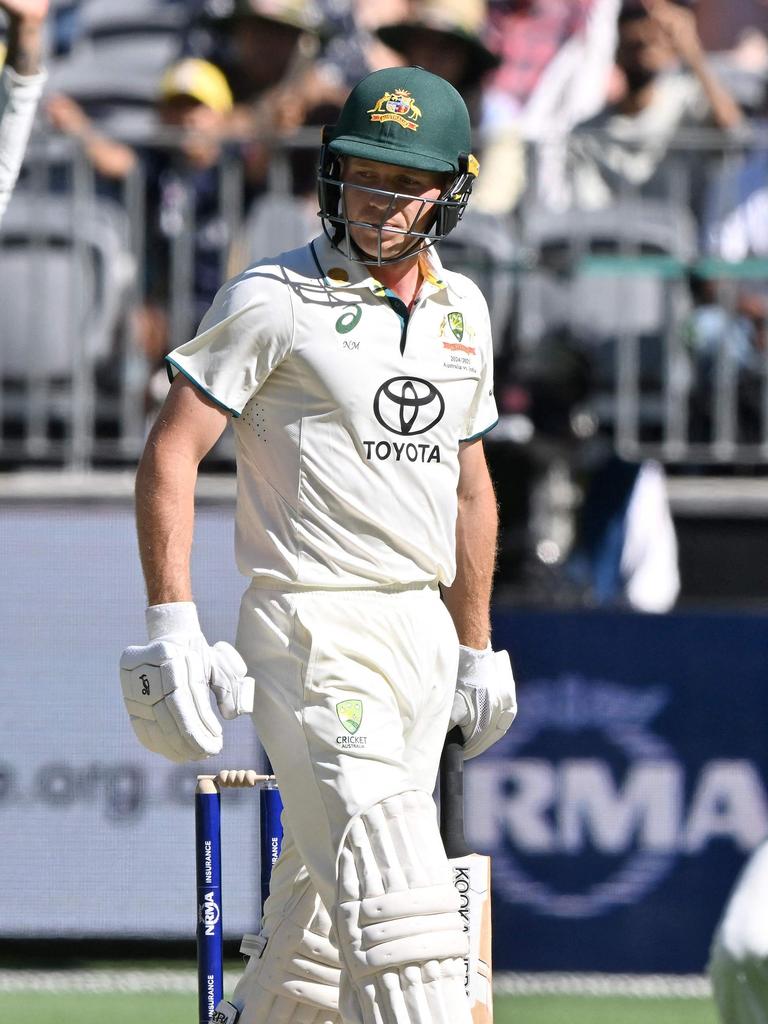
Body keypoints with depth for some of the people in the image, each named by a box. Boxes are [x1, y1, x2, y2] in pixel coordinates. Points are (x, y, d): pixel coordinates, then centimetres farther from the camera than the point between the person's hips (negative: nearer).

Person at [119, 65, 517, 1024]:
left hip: (422, 631, 7)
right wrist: (171, 624, -17)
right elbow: (169, 452, -8)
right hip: (314, 633, -7)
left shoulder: (460, 309, 13)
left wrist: (476, 650, 24)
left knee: (314, 931, 12)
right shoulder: (276, 299, -7)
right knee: (396, 907, -17)